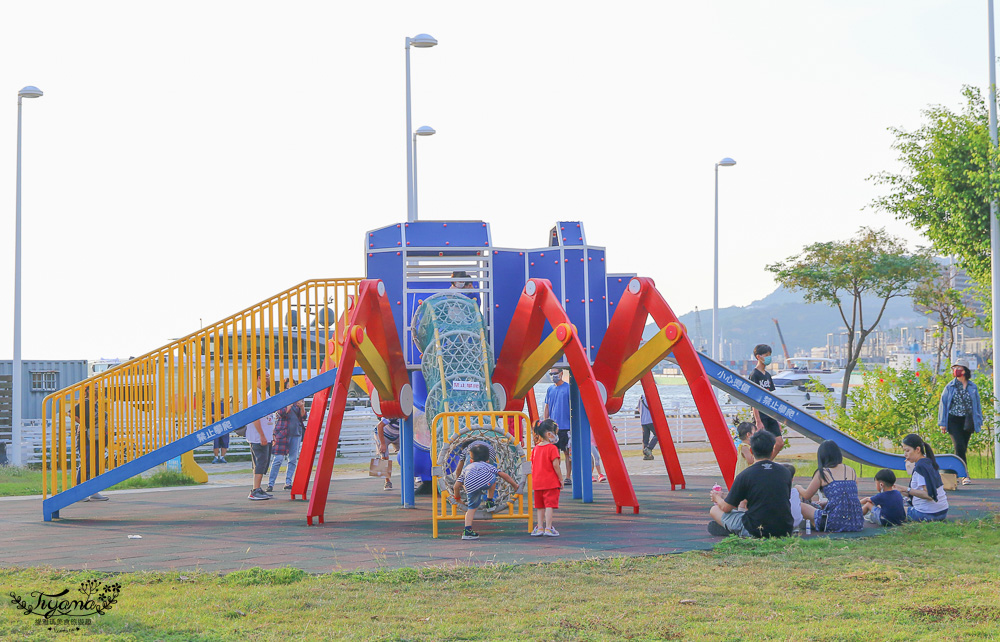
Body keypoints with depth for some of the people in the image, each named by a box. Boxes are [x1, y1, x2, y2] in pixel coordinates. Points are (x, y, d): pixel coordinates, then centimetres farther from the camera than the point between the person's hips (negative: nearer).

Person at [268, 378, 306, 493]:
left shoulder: (297, 399, 13)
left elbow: (303, 417, 12)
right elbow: (281, 413, -14)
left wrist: (302, 407, -7)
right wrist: (291, 403, -18)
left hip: (296, 432, 5)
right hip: (282, 432, -5)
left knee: (293, 459, 4)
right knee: (278, 458, -9)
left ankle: (288, 483, 11)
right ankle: (270, 483, -5)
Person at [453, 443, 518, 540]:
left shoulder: (467, 468, 40)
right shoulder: (488, 465, 38)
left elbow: (456, 486, 33)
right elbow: (504, 475, 28)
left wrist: (457, 497, 51)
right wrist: (515, 485, 39)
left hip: (470, 487, 2)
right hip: (486, 481, -1)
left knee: (471, 508, 16)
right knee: (493, 478, 31)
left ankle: (467, 530, 3)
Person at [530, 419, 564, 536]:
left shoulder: (535, 448, 9)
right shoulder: (552, 448, -11)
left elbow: (532, 466, 11)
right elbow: (555, 465, -15)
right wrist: (561, 479, -7)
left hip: (537, 483, 6)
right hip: (551, 482, -6)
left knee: (539, 506, 13)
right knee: (549, 505, -5)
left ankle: (539, 528, 14)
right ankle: (548, 528, -8)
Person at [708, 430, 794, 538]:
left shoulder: (745, 475, -9)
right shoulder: (784, 472, 3)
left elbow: (726, 508, 0)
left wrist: (718, 498, 25)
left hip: (755, 532, -4)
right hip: (784, 531, 4)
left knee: (715, 510, 14)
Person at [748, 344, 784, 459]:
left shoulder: (767, 375, 15)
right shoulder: (754, 375, -10)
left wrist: (777, 420, 17)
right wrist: (758, 421, -19)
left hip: (770, 415, 8)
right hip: (761, 416, -8)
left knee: (780, 443, 3)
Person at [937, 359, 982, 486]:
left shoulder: (973, 387, 7)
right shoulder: (950, 387, 2)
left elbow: (977, 404, 13)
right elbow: (943, 404, 5)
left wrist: (979, 422, 9)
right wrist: (942, 423, 1)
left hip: (967, 421, 2)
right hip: (953, 421, -2)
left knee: (963, 448, 6)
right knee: (959, 447, -16)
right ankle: (965, 475, -18)